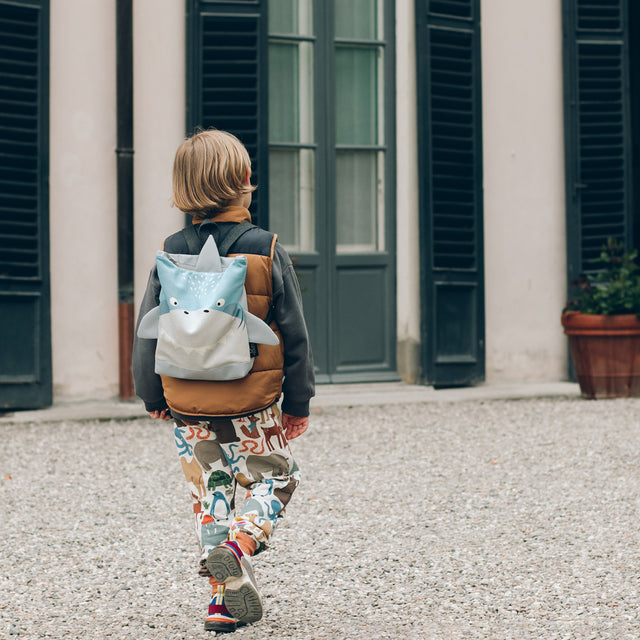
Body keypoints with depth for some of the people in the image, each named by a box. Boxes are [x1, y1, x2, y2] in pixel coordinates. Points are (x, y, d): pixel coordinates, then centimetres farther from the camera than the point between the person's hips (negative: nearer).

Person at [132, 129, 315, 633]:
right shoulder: (267, 252, -9)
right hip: (252, 408, -2)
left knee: (210, 495, 16)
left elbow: (147, 334, 2)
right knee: (275, 478, 18)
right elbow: (295, 335, -4)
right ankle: (240, 543, -10)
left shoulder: (170, 255, -3)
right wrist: (298, 403, 7)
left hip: (187, 407, 3)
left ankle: (223, 599, 14)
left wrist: (152, 396, 17)